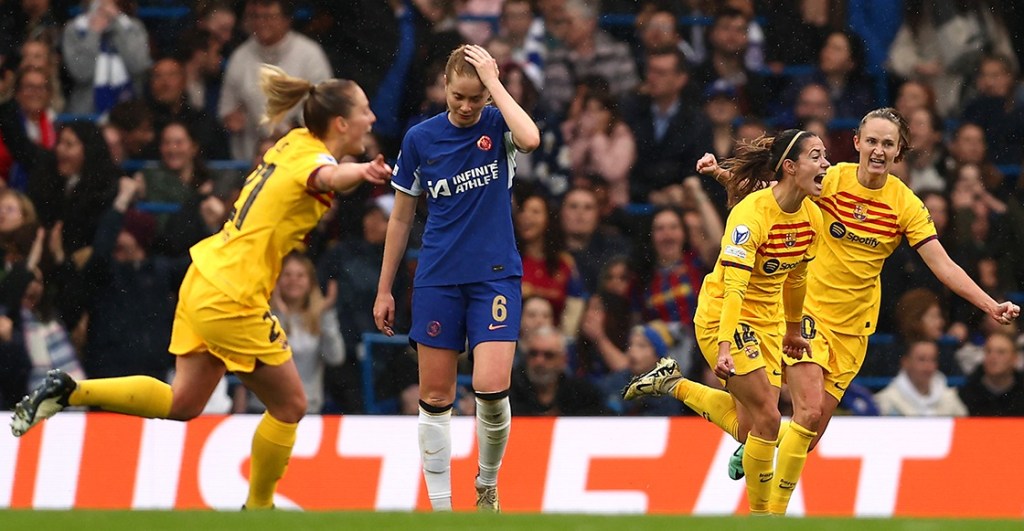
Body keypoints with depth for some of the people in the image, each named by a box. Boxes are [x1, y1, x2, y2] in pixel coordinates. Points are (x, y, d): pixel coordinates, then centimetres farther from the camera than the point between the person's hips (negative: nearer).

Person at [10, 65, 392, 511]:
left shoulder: (295, 141, 5)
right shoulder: (313, 159, -21)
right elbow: (327, 177, -47)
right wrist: (362, 172, -67)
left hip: (205, 281, 9)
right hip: (233, 302, -9)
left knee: (182, 403, 18)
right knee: (289, 406, 6)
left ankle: (68, 391, 16)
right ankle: (258, 509, 19)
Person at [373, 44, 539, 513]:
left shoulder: (497, 125, -2)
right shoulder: (420, 139, 2)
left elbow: (530, 139, -28)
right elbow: (401, 218, 10)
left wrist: (493, 81, -19)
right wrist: (384, 290, 11)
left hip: (495, 276, -2)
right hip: (437, 280, 2)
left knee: (491, 387, -15)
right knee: (435, 398, 2)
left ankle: (487, 484, 9)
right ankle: (440, 507, 11)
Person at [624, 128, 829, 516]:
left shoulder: (811, 217, -2)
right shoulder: (752, 212, -24)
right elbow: (733, 285, -30)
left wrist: (793, 329, 25)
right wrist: (725, 346, -38)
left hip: (768, 319, 8)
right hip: (723, 314, -8)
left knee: (749, 427, 3)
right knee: (766, 418, -14)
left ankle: (673, 384, 24)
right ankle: (761, 513, 2)